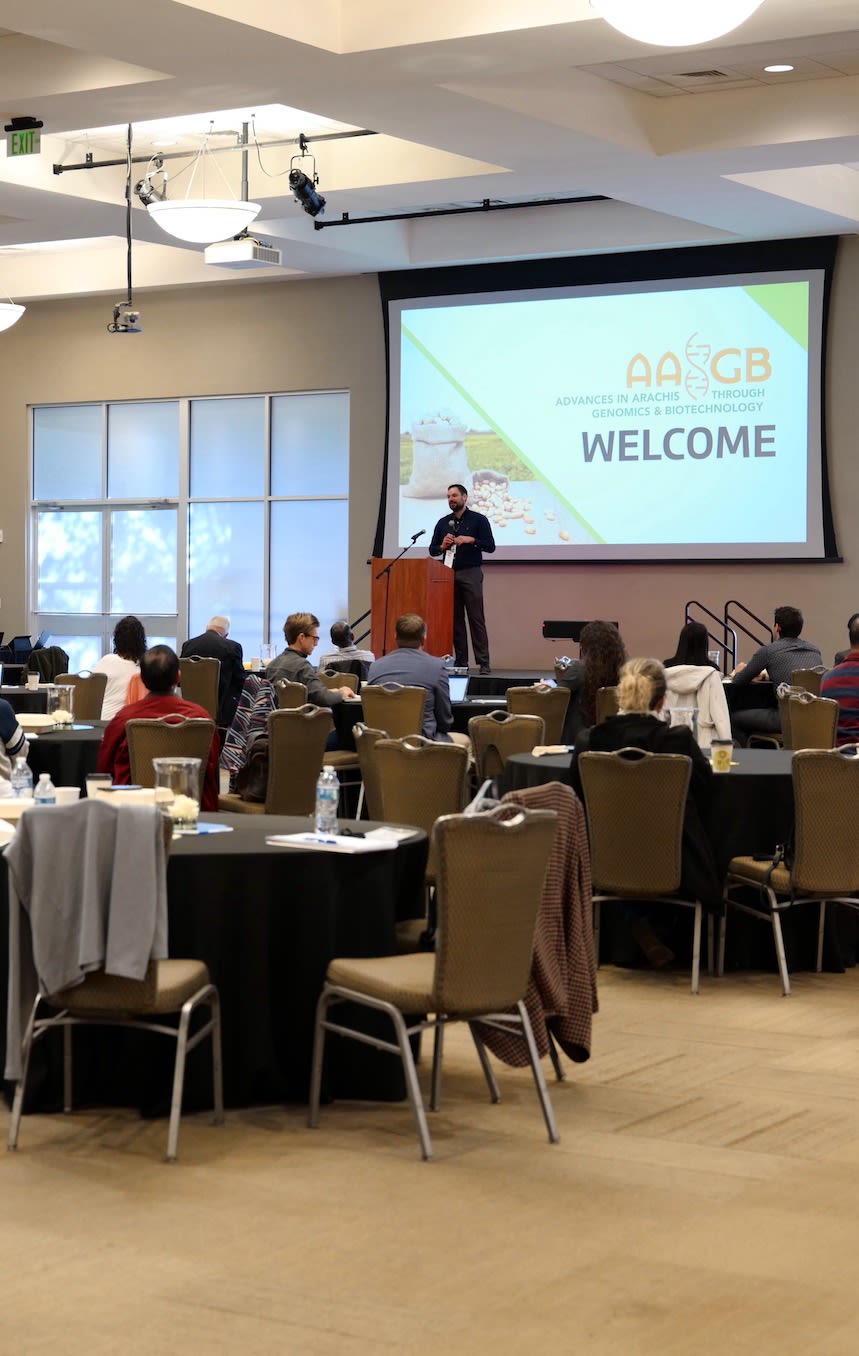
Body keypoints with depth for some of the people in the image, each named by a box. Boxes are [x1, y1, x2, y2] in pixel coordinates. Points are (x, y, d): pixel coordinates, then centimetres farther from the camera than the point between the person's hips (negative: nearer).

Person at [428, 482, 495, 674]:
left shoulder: (478, 520, 3)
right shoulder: (443, 523, 15)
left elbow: (490, 546, -2)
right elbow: (432, 550, 16)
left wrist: (471, 540, -17)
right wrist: (442, 546, -5)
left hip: (470, 573, -4)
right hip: (449, 574, 4)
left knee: (476, 618, -8)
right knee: (455, 619, 2)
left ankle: (483, 663, -10)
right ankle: (460, 661, 5)